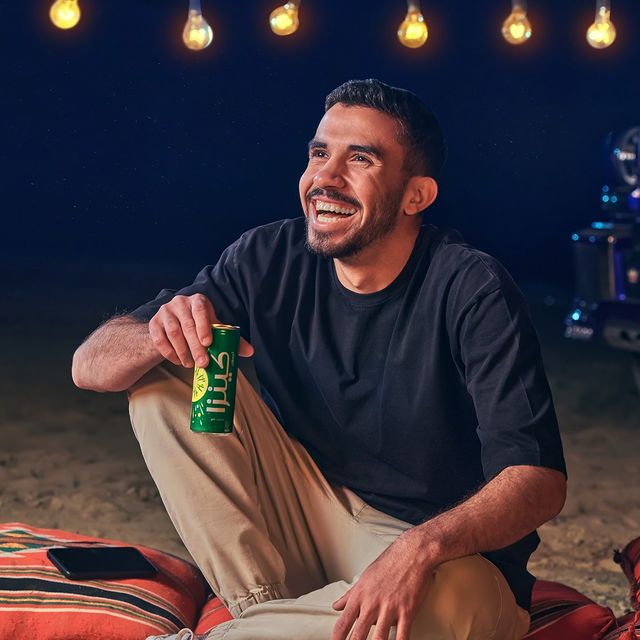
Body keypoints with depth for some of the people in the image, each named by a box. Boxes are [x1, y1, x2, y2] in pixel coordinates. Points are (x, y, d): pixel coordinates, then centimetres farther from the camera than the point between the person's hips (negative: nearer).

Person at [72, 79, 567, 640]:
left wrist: (419, 548, -41)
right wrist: (159, 339, -30)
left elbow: (540, 479, -23)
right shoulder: (269, 261, -5)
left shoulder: (471, 291, -18)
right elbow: (90, 366, -5)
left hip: (446, 556, -4)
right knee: (164, 379, -9)